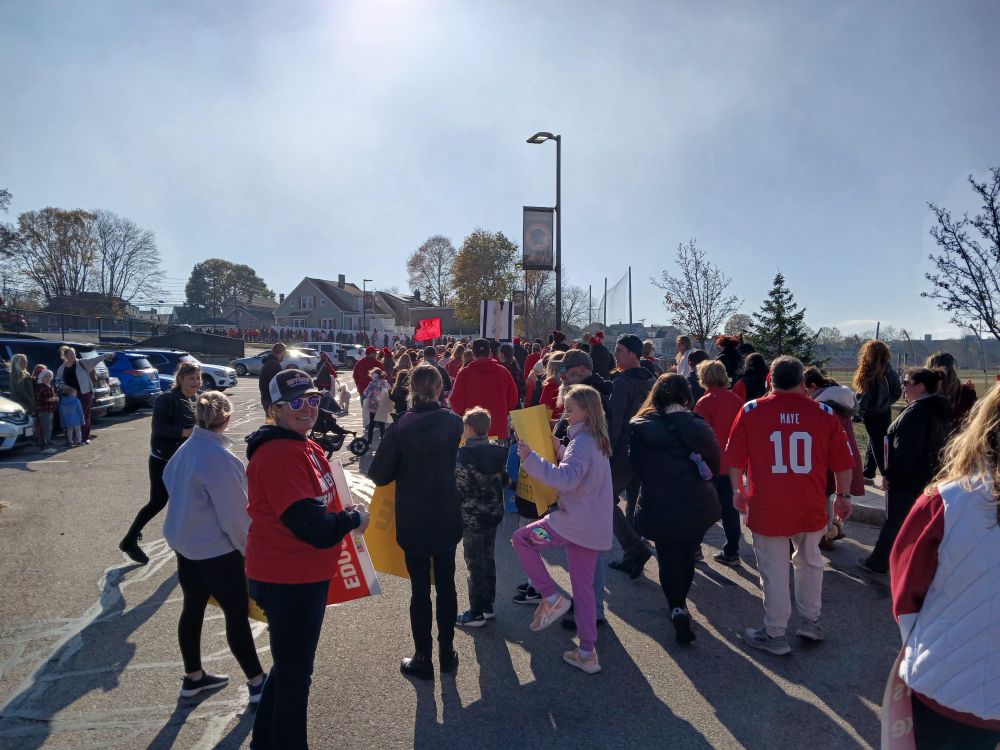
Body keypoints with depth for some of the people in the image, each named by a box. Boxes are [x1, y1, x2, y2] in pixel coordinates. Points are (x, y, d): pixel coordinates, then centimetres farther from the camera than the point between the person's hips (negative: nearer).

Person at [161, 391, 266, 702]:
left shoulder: (186, 449, 0)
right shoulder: (220, 457, -25)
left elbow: (169, 480, 15)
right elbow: (233, 512, -21)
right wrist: (247, 545, -7)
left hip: (184, 541, 8)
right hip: (216, 548, -8)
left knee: (193, 607, 19)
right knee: (237, 614, 2)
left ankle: (193, 676, 34)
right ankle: (256, 682, 14)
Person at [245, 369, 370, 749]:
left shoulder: (305, 447, 7)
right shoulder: (279, 454, -25)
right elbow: (312, 526, -29)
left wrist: (345, 516, -1)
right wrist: (354, 519, -12)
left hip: (308, 575, 10)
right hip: (289, 583, -10)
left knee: (289, 666, 26)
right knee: (295, 674, 9)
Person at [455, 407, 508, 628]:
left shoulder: (464, 454, -20)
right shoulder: (498, 451, -1)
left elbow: (460, 489, -19)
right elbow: (505, 480, 8)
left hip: (472, 518, -6)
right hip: (494, 514, 6)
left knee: (475, 564, 4)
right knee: (488, 559, 18)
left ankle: (476, 613, 15)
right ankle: (488, 606, 29)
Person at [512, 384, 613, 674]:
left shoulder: (581, 442, -18)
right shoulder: (597, 441, 12)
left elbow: (566, 479, -34)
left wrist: (530, 458, -34)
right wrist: (560, 451, 10)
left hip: (574, 523, -9)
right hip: (593, 526, 9)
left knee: (520, 538, 7)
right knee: (583, 587, 15)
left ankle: (551, 598, 6)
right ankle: (587, 653, 21)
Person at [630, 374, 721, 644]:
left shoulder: (639, 428, -9)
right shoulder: (699, 427, -7)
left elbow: (636, 467, -1)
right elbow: (714, 466, 4)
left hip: (658, 506, -1)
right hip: (696, 505, 2)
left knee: (667, 558, 14)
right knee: (687, 556, 20)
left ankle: (677, 607, -1)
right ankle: (680, 602, 35)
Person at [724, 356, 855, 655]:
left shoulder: (751, 410, -6)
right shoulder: (824, 412, -2)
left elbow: (735, 459, -2)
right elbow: (842, 461, 4)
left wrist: (738, 490, 13)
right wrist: (843, 495, 18)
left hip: (767, 507, -2)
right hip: (811, 507, 3)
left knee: (774, 570, 8)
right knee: (809, 561, 24)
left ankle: (775, 635, 19)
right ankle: (810, 621, 35)